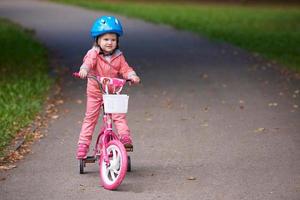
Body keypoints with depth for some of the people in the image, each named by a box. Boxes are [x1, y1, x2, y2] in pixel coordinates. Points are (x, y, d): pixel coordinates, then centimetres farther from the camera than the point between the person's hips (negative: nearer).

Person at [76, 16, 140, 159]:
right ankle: (83, 144, 9)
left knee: (119, 115, -13)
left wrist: (132, 76, -26)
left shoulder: (118, 57, -1)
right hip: (95, 92, -2)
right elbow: (88, 62, -31)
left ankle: (125, 137, -12)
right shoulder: (93, 53, -13)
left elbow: (125, 69, -3)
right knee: (90, 118, 4)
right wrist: (84, 70, -54)